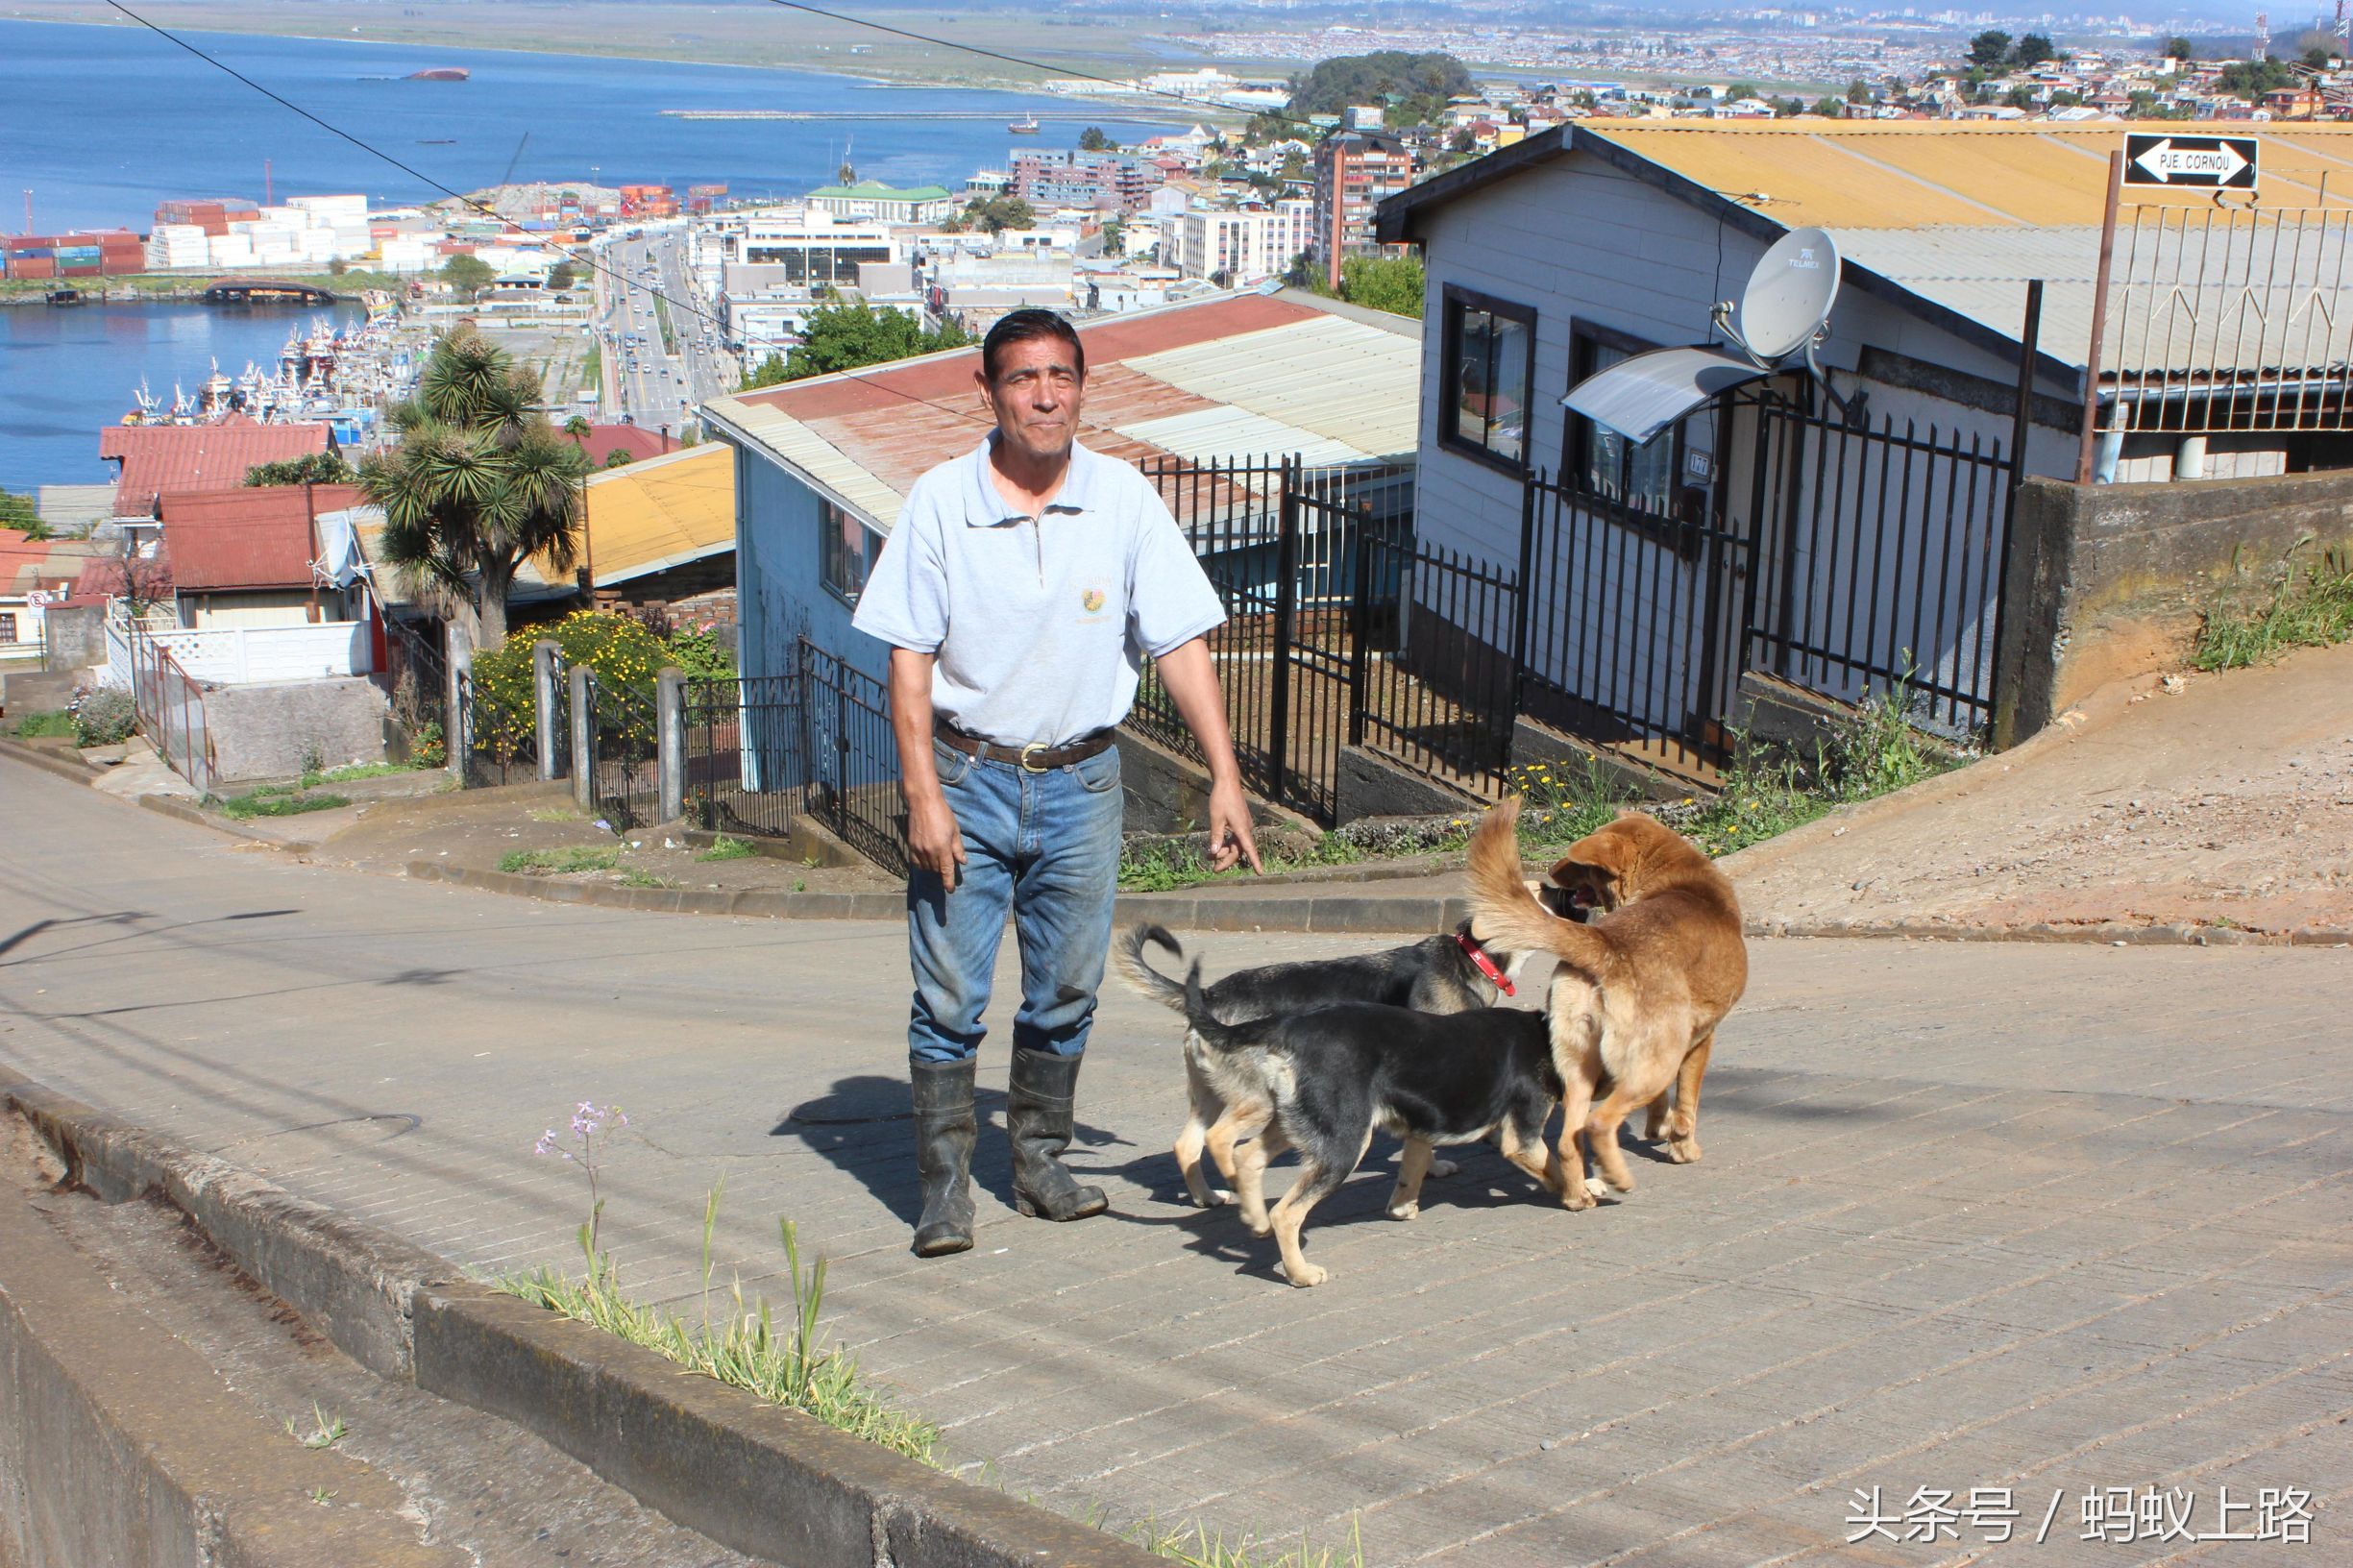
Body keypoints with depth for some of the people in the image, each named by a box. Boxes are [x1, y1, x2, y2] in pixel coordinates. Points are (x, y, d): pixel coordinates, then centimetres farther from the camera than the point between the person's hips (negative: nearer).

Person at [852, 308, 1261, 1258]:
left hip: (1081, 780, 2)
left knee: (1066, 991, 11)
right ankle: (945, 1181, 10)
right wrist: (923, 797, -12)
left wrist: (1225, 777, -6)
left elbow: (1181, 644, -1)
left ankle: (1040, 1161, 28)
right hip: (968, 777, -2)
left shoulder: (1124, 500, -2)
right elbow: (909, 658, -5)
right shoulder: (940, 502, -7)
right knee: (948, 993, -2)